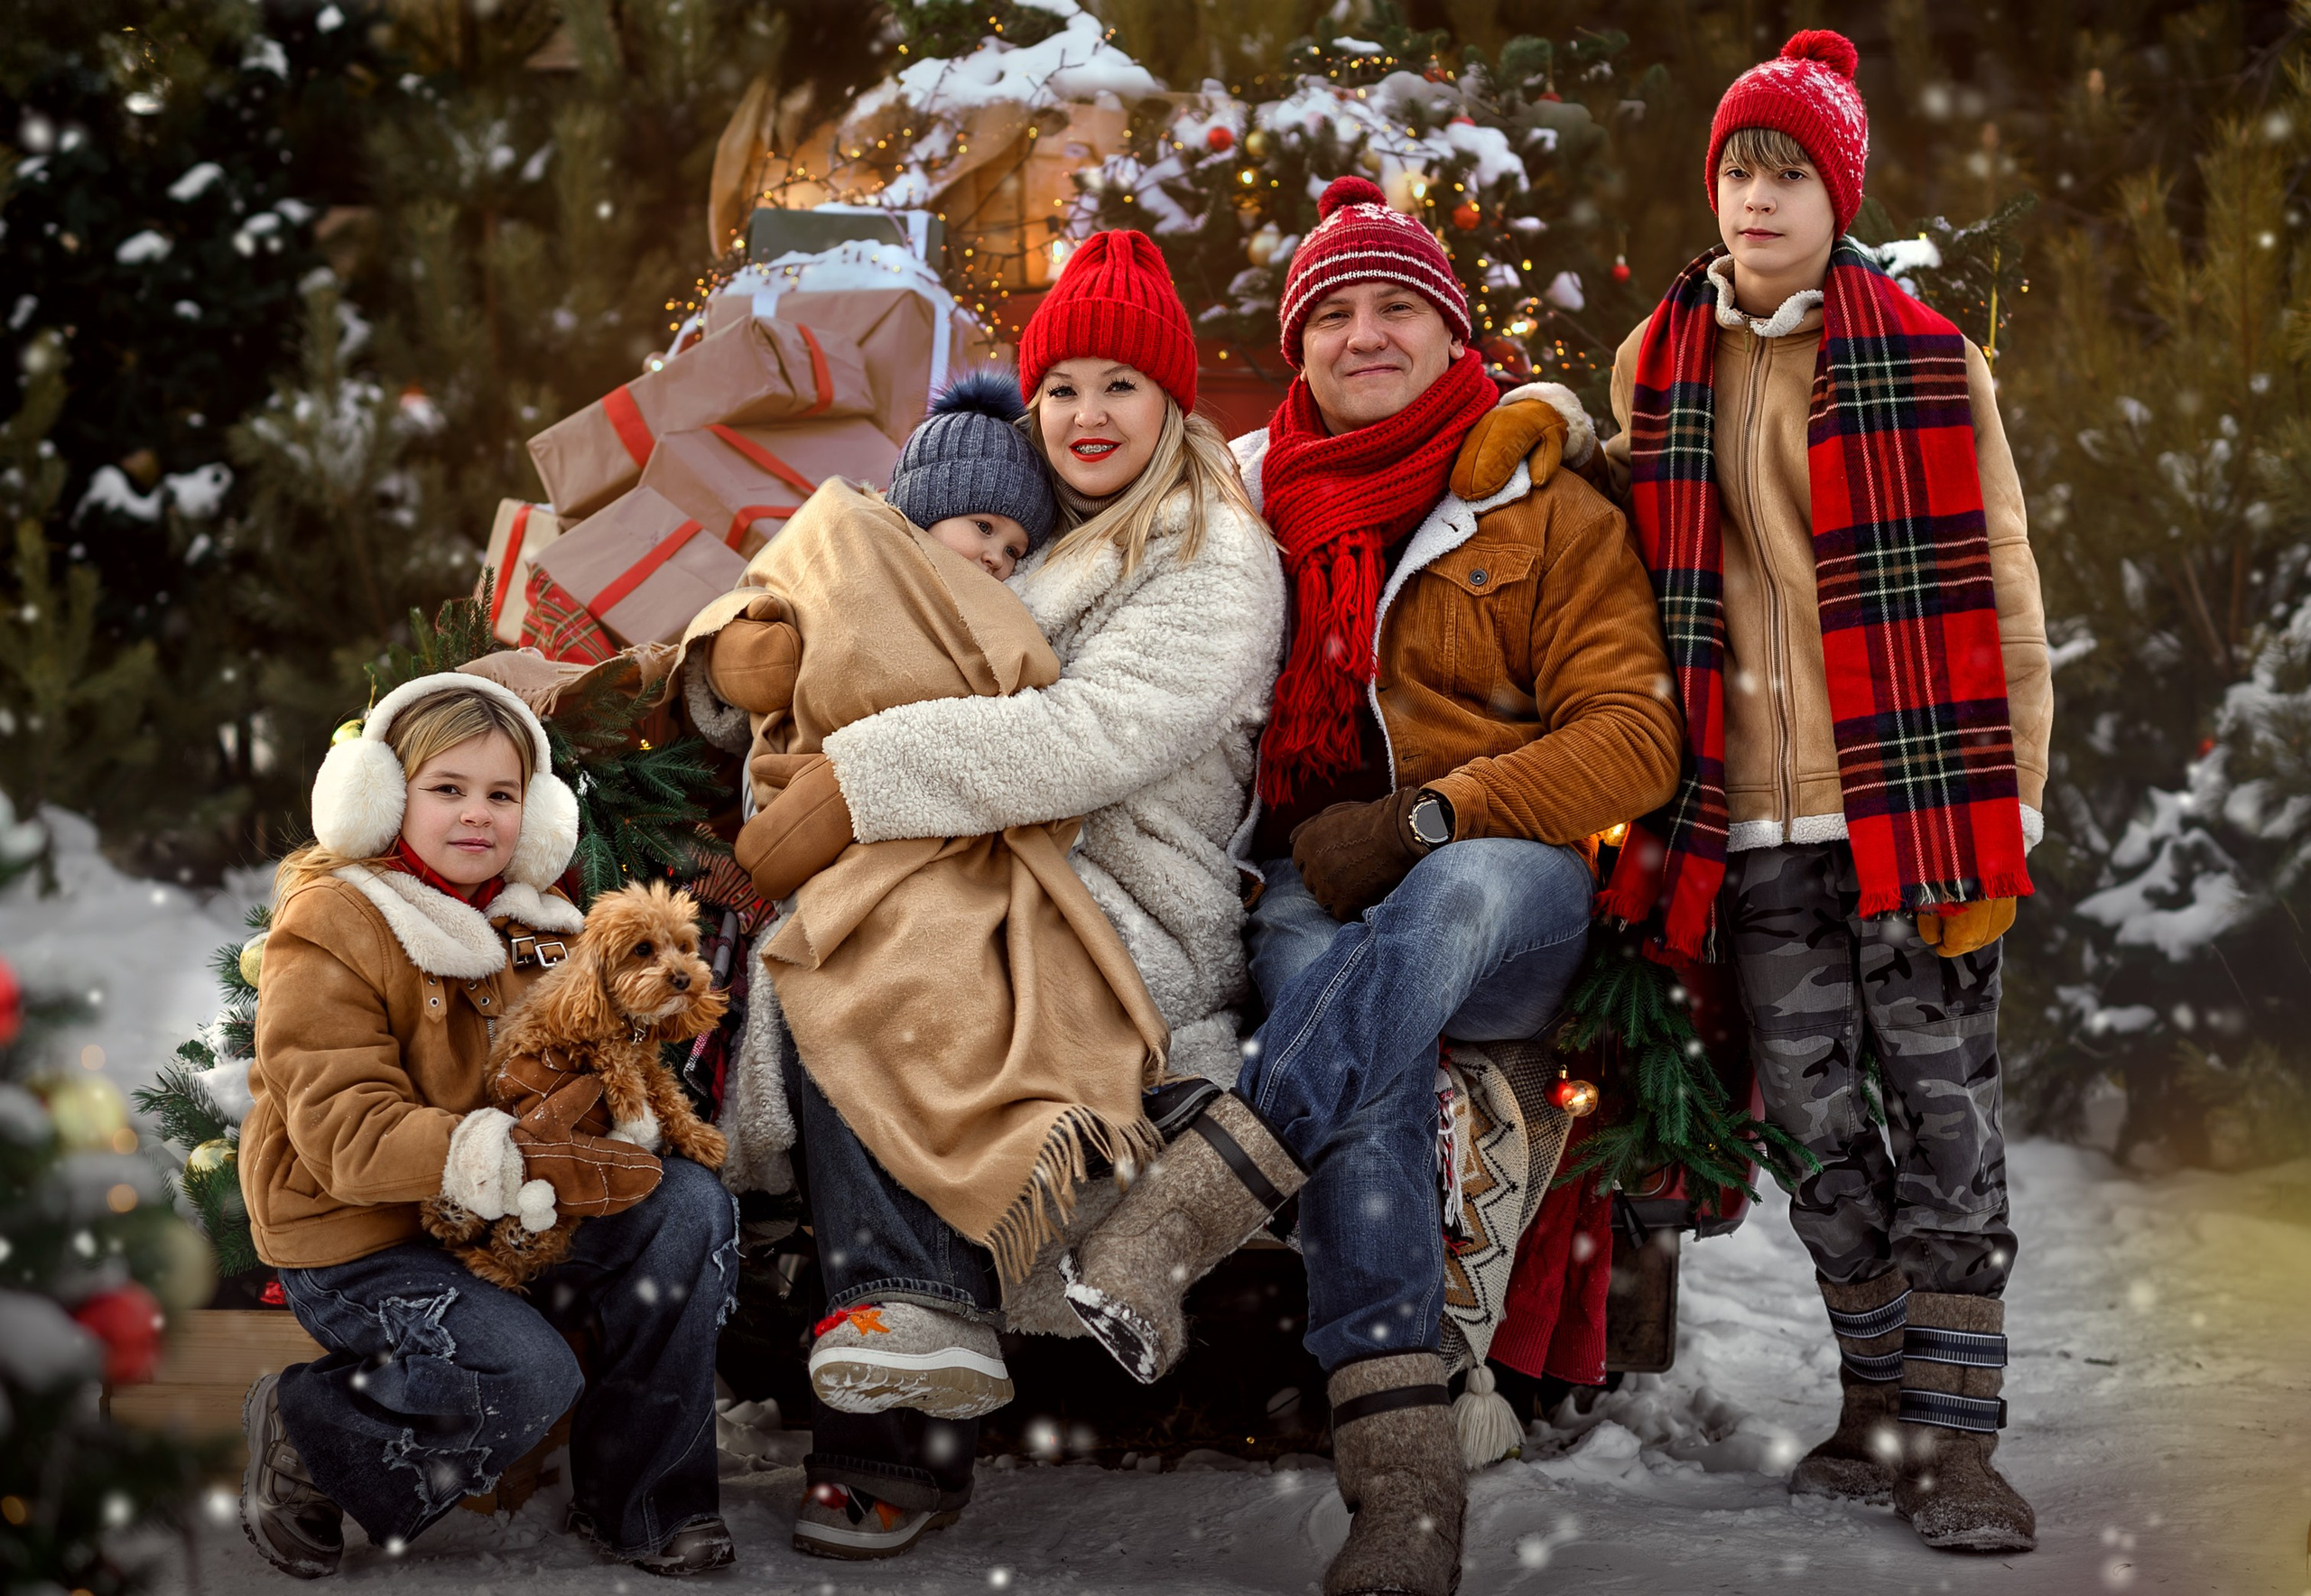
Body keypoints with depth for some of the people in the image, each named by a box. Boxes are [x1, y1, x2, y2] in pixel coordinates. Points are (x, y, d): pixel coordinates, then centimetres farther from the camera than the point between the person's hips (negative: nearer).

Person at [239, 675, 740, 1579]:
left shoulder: (529, 925, 10)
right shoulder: (329, 930, -14)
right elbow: (343, 1124, -23)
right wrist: (462, 1156, -38)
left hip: (508, 1222, 7)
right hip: (357, 1238, -7)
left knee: (692, 1206, -13)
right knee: (528, 1375, -28)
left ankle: (635, 1504, -2)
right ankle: (306, 1434, 0)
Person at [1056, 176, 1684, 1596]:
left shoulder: (1548, 510, 10)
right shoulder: (1247, 503, 18)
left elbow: (1632, 738, -1)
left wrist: (1424, 819, -13)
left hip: (1510, 888, -1)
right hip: (1313, 886, 1)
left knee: (1465, 889, -39)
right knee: (1340, 997, -36)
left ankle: (1181, 1214, -46)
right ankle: (1402, 1459, -45)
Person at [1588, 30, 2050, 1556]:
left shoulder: (1928, 360, 2)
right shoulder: (1656, 370, 10)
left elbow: (1996, 588, 1)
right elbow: (1642, 592, 15)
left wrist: (2009, 791, -6)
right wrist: (1659, 794, 10)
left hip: (1912, 799, -3)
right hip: (1755, 818, 3)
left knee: (1944, 1107, -1)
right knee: (1816, 1116, 9)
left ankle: (1954, 1432, 3)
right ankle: (1880, 1404, 22)